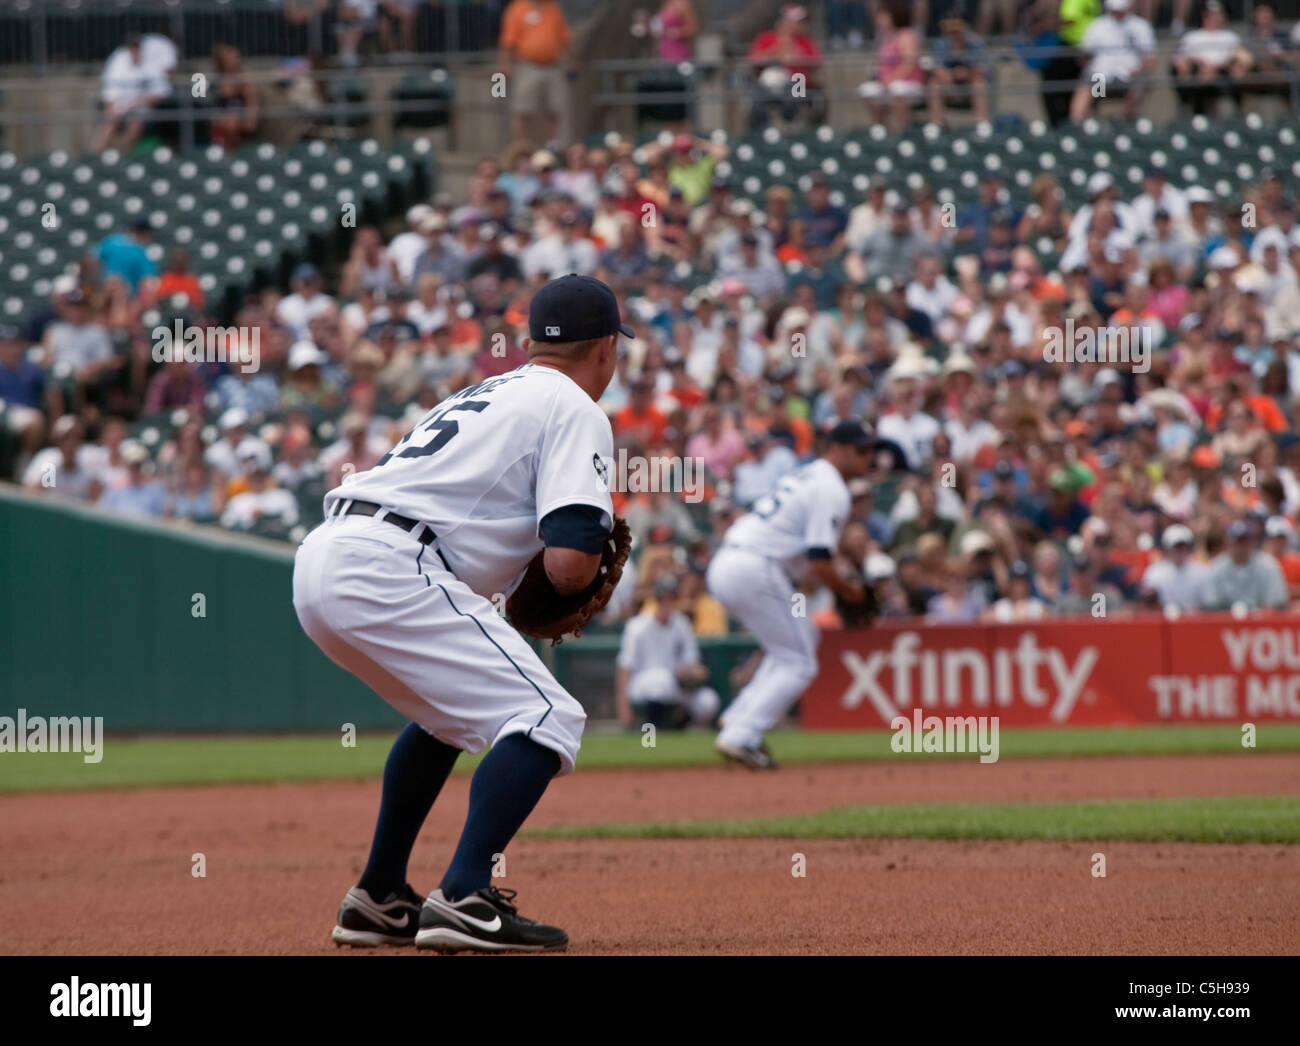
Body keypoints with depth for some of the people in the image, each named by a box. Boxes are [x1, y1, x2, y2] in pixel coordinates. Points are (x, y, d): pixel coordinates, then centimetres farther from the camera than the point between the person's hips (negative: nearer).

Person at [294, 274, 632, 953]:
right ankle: (462, 899, -23)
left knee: (449, 711, 30)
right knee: (548, 718, -9)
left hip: (318, 563, 9)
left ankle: (378, 898, 30)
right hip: (388, 572, -9)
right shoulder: (574, 410, 3)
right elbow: (569, 560, -9)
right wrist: (585, 566, 14)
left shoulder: (484, 394, 30)